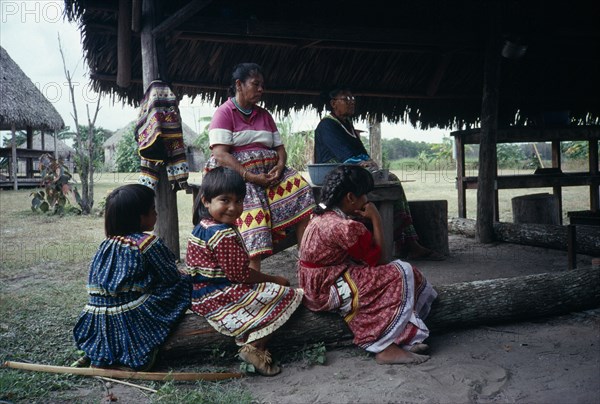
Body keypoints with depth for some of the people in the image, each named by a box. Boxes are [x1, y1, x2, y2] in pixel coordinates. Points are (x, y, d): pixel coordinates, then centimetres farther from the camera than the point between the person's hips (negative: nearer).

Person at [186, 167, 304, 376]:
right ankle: (255, 347, -13)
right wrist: (274, 279, -5)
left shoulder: (203, 226, 10)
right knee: (288, 295, -8)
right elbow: (240, 274, -20)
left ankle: (247, 337, 4)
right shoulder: (224, 235, -22)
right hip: (220, 298, -10)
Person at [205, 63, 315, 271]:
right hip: (235, 174, -5)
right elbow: (220, 155, -12)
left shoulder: (264, 115, 20)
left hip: (268, 172, 6)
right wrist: (250, 176, -22)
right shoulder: (224, 113, 0)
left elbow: (280, 148, 16)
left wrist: (279, 167, -8)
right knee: (252, 202, -33)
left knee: (299, 185, -20)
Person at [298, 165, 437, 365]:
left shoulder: (322, 216, 8)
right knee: (399, 275, -11)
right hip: (329, 292, -10)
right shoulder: (344, 227, -23)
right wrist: (376, 219, -9)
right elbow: (377, 258, -13)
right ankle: (386, 347, -11)